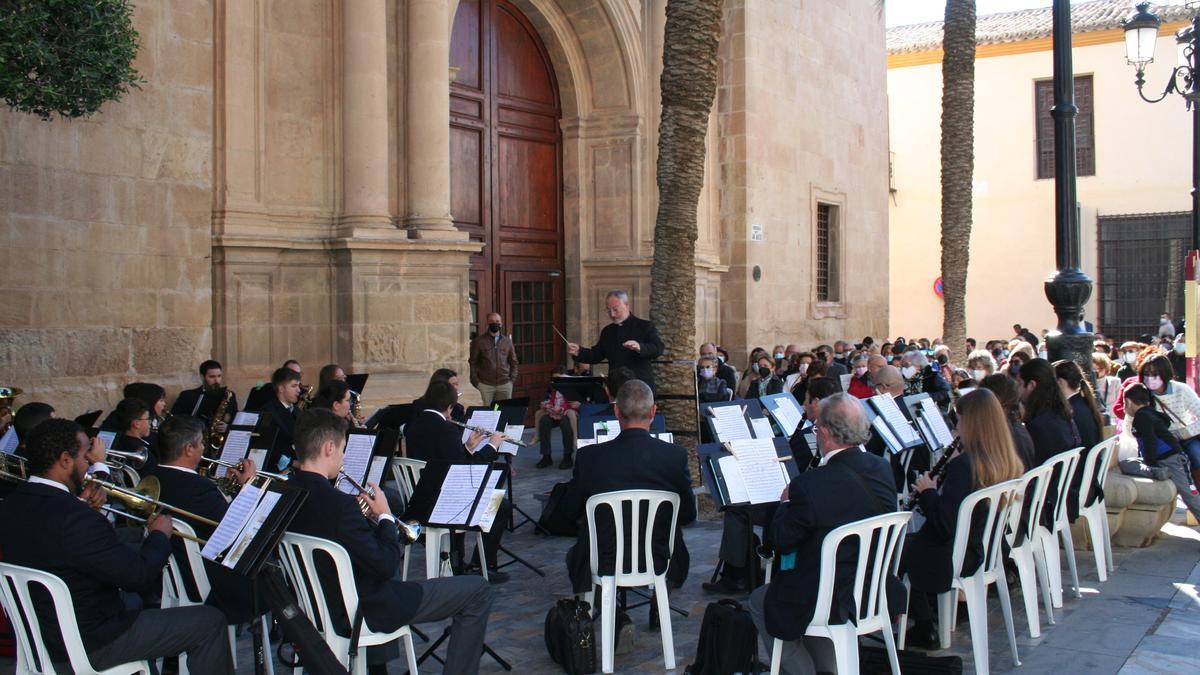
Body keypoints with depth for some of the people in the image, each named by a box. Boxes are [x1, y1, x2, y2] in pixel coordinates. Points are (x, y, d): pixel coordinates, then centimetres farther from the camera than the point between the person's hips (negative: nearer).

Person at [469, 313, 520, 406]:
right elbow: (472, 362, 4)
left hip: (505, 385, 2)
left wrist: (512, 379, 6)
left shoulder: (507, 341, 11)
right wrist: (476, 381, -3)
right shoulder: (479, 341, 2)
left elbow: (513, 362, 16)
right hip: (486, 385, -2)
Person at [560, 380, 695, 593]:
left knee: (574, 554, 33)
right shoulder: (676, 455, -14)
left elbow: (570, 511, 0)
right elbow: (688, 515, -2)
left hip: (602, 568, -1)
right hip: (661, 567, 1)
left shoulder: (589, 456, -14)